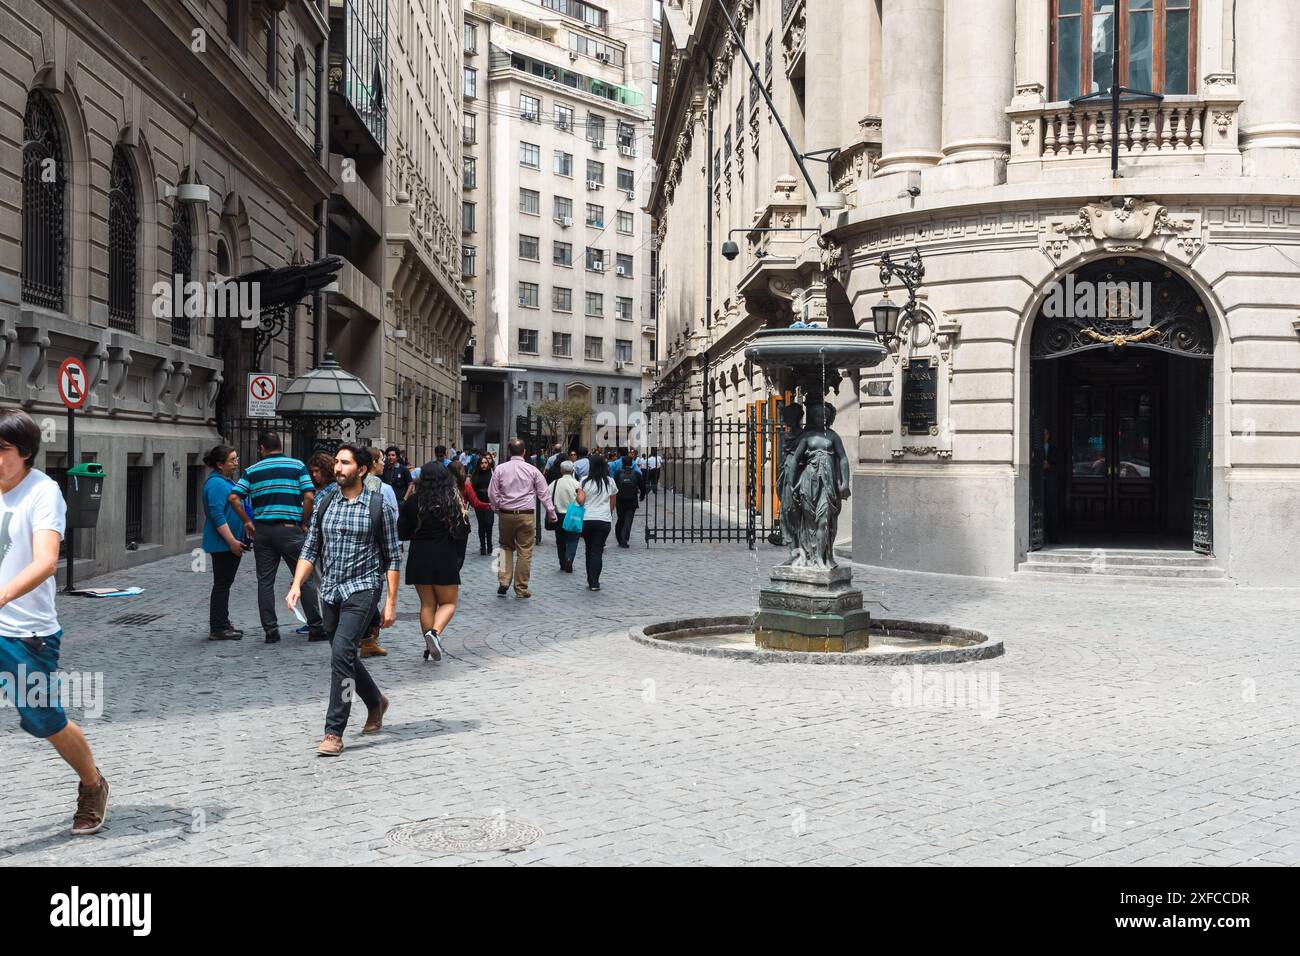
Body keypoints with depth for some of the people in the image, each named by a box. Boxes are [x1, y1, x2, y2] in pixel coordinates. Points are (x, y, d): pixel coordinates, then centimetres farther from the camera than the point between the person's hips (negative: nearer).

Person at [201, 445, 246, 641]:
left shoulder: (227, 481, 16)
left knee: (224, 584, 15)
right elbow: (218, 516, -23)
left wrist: (237, 540, 26)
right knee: (222, 584, -5)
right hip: (222, 544, -10)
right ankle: (218, 629, -1)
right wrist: (232, 541, -25)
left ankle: (222, 625, 22)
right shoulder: (216, 484, -16)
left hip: (231, 544, 10)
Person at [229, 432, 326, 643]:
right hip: (289, 529, -2)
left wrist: (247, 522, 7)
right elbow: (309, 497, -10)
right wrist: (304, 523, 1)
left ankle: (270, 631, 8)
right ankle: (316, 628, 5)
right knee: (304, 578, 4)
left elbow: (234, 498, -3)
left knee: (265, 582, 8)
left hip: (262, 530, 2)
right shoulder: (297, 466, 1)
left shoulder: (252, 470, 6)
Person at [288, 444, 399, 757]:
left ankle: (334, 732, -13)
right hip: (330, 591, 6)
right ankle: (376, 702, 41)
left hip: (361, 590, -5)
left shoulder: (377, 506, -3)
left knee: (342, 652, -18)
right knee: (346, 657, 15)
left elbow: (393, 557, -1)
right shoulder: (325, 504, 9)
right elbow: (310, 550, 11)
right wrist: (297, 585, -4)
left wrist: (391, 602, -5)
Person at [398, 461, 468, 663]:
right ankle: (435, 632, -16)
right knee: (448, 602, 11)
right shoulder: (453, 503, -8)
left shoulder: (412, 503, -3)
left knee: (427, 604, 15)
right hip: (445, 558, -2)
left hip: (418, 559, 2)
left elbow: (402, 533, 3)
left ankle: (430, 646, 12)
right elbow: (461, 533, -10)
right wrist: (464, 515, 4)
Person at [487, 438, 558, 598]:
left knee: (506, 547, 18)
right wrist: (551, 512, 10)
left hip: (506, 514, 2)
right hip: (526, 514, -1)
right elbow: (544, 493, 2)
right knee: (525, 551, 5)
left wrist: (497, 508, 18)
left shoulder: (500, 469, 0)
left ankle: (503, 581, 3)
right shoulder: (532, 470, -1)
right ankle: (521, 589, 9)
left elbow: (492, 493, 2)